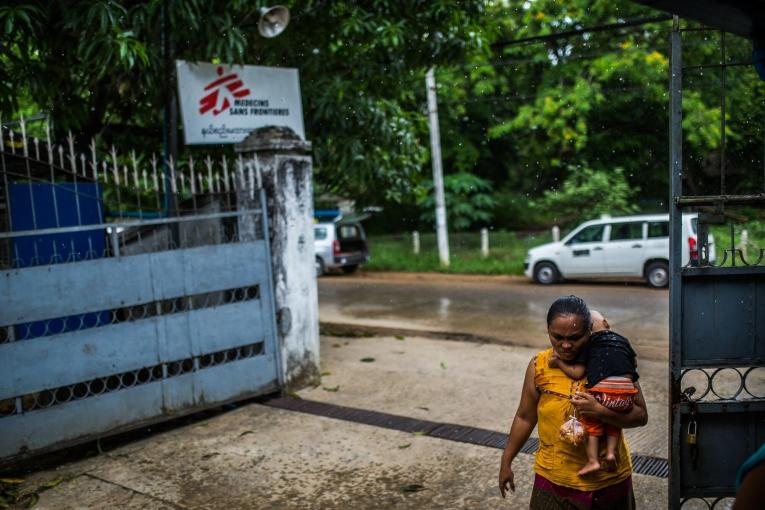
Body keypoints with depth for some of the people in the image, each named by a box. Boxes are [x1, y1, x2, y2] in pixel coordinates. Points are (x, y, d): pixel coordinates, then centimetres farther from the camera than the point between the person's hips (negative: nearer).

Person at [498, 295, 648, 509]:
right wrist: (506, 461, 9)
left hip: (609, 481, 0)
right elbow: (525, 418, 3)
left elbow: (641, 415, -8)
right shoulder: (539, 366, -9)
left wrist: (599, 411, -25)